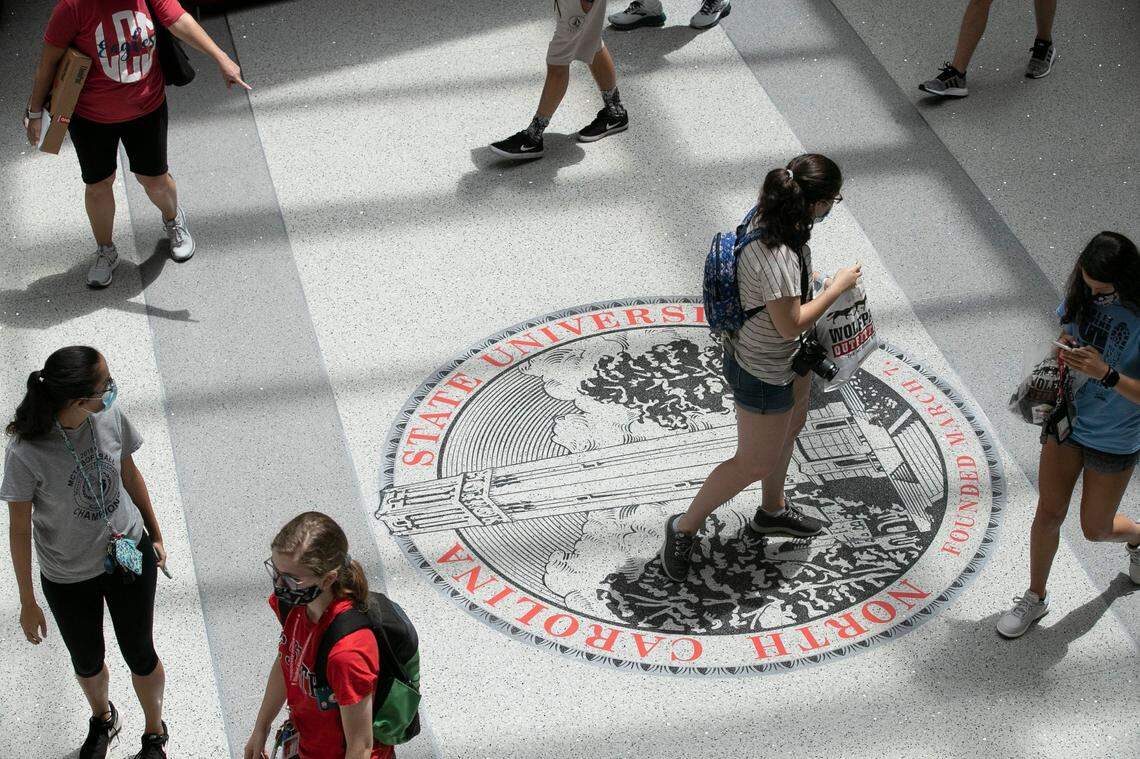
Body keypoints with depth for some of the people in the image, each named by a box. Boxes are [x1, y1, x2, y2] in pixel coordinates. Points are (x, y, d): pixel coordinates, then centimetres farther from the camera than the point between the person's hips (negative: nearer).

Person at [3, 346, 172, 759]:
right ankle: (102, 719, 56)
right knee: (87, 662, 23)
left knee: (140, 655, 16)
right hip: (69, 577, -2)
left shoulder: (109, 419, -19)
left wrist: (155, 535, 12)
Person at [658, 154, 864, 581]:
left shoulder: (767, 220, -12)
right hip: (763, 374, -10)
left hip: (788, 357, 10)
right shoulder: (775, 257, -40)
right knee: (756, 463, 9)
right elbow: (790, 324, -30)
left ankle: (773, 510, 56)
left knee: (791, 428, 31)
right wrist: (837, 289, -20)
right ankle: (685, 528, 27)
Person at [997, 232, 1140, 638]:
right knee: (1048, 514, 12)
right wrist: (1062, 351, -13)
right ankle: (1035, 598, 32)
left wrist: (1106, 374, -37)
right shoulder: (1081, 293, -10)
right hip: (1067, 419, 4)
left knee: (1095, 529, 14)